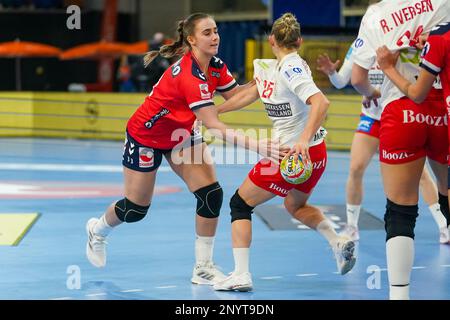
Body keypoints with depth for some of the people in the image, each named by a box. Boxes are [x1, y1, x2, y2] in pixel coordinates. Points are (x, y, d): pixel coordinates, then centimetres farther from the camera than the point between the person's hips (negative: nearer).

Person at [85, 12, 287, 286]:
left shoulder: (216, 66, -11)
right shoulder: (190, 75, -36)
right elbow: (214, 127, -41)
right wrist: (256, 146, -47)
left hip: (181, 135, 7)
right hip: (146, 137, -7)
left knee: (212, 195, -10)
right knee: (136, 209, 7)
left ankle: (203, 268, 0)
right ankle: (97, 230, 41)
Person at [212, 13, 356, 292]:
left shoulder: (290, 69, -19)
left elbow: (321, 102, -32)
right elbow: (251, 93, 17)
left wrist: (304, 140, -41)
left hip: (297, 153, -9)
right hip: (314, 153, 9)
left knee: (240, 204, 3)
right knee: (296, 205, 32)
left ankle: (241, 275, -5)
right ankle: (339, 242, 11)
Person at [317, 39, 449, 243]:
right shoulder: (358, 47, -6)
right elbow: (341, 82, -2)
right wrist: (331, 72, -23)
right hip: (371, 118, 2)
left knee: (419, 172, -4)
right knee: (356, 169, -9)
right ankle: (351, 227, 7)